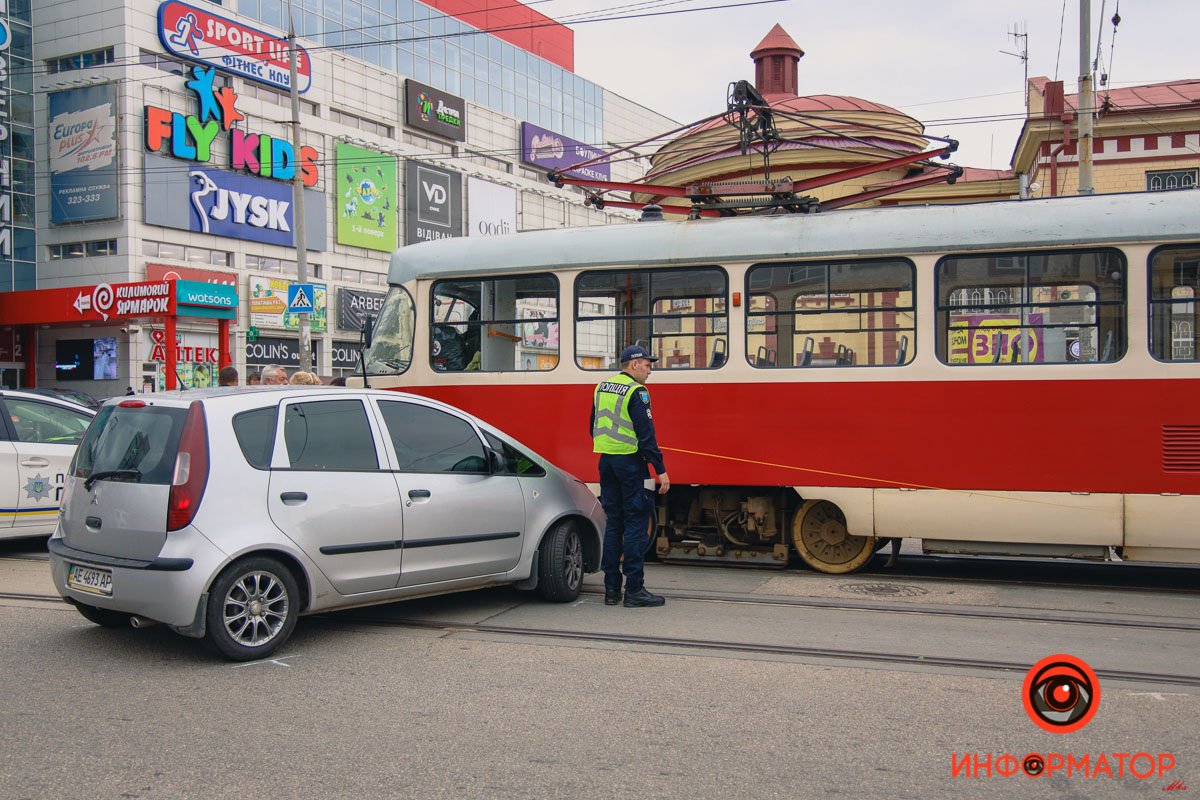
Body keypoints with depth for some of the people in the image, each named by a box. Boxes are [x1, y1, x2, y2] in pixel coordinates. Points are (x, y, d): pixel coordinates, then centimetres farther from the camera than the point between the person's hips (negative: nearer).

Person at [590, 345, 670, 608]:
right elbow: (646, 434, -17)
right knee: (636, 524, -3)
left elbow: (594, 428, 18)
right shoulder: (636, 392, -12)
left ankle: (611, 588, 14)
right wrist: (660, 469, -14)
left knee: (613, 522, 12)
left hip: (606, 460, 8)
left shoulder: (601, 388, 12)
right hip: (630, 462, -8)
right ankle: (634, 590, -2)